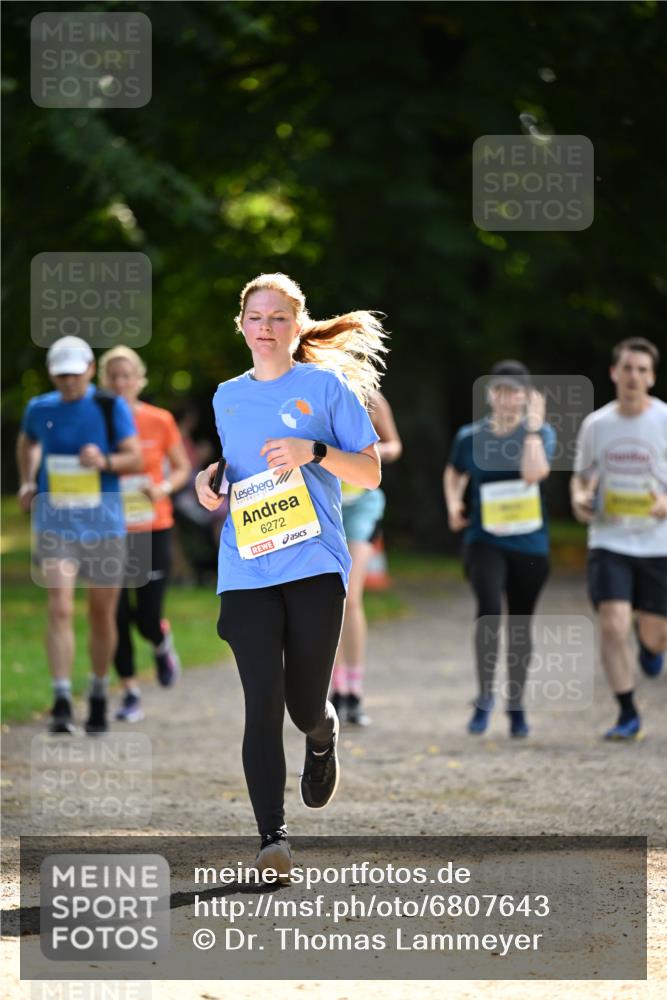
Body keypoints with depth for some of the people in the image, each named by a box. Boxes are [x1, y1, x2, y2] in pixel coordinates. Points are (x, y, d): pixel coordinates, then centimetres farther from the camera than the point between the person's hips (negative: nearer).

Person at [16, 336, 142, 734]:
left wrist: (105, 461, -23)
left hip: (104, 525, 0)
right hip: (55, 525, 0)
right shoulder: (39, 410, 4)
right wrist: (27, 483, 12)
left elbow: (136, 459, -4)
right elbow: (27, 444, 26)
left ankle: (99, 694, 31)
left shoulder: (111, 408, -2)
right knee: (60, 610, -17)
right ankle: (62, 703, -21)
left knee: (103, 617, 9)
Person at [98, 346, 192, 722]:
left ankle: (163, 644, 33)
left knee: (148, 617, -5)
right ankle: (131, 694, 12)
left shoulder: (160, 421, -2)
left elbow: (182, 468, 9)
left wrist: (164, 487, -10)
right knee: (118, 617, -2)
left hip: (153, 529, 0)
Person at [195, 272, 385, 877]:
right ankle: (272, 837, -13)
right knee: (263, 700, -11)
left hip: (315, 563, -2)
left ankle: (324, 738, 38)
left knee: (304, 703, 0)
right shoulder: (225, 398, 16)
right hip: (246, 570, 2)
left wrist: (315, 451, -13)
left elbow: (371, 472, 4)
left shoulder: (326, 385, 5)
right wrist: (207, 484, 5)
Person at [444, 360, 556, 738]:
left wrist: (533, 426, -18)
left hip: (529, 544, 1)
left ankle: (516, 705, 28)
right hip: (484, 540, -1)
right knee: (489, 610, -24)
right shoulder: (471, 436, 2)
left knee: (520, 624, 10)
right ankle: (485, 696, -13)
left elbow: (534, 473, -23)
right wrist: (454, 503, 4)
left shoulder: (541, 434, -2)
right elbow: (455, 474, 21)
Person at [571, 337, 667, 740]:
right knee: (613, 627, -15)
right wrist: (579, 498, -5)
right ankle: (628, 715, -2)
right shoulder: (596, 424, 3)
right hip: (609, 541, 1)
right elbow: (582, 475, 17)